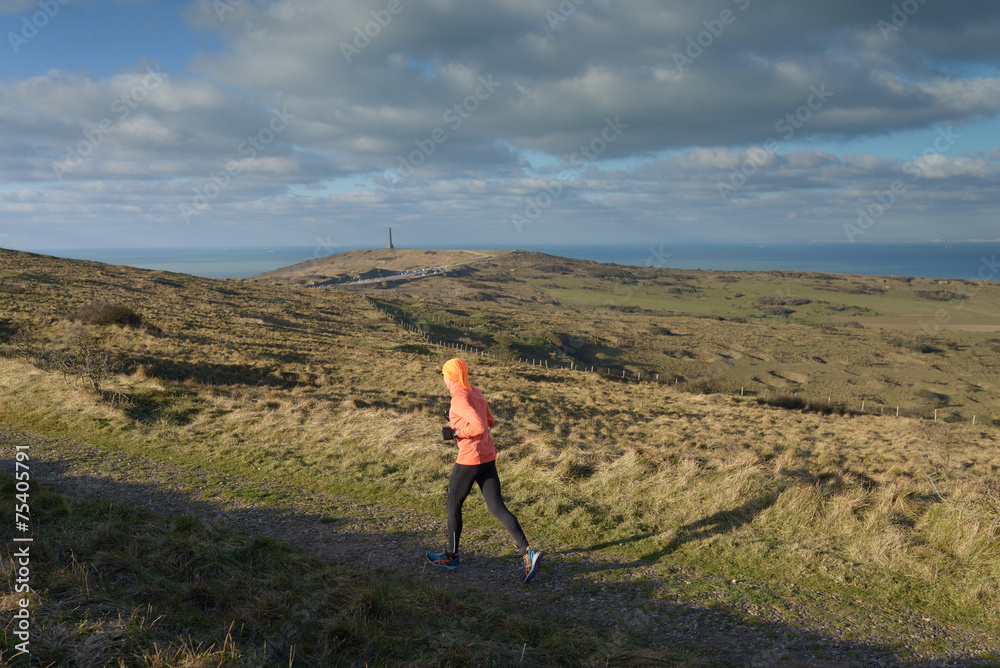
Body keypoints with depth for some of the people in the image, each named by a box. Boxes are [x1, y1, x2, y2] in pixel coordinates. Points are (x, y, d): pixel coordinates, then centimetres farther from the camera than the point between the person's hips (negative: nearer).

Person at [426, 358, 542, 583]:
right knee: (497, 508, 4)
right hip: (488, 458, 8)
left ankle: (451, 556, 27)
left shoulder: (459, 398, -16)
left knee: (453, 505, 13)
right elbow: (490, 421, 24)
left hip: (470, 459, -8)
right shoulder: (476, 393, 11)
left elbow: (479, 427, -27)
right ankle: (527, 553, -9)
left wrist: (454, 433, -15)